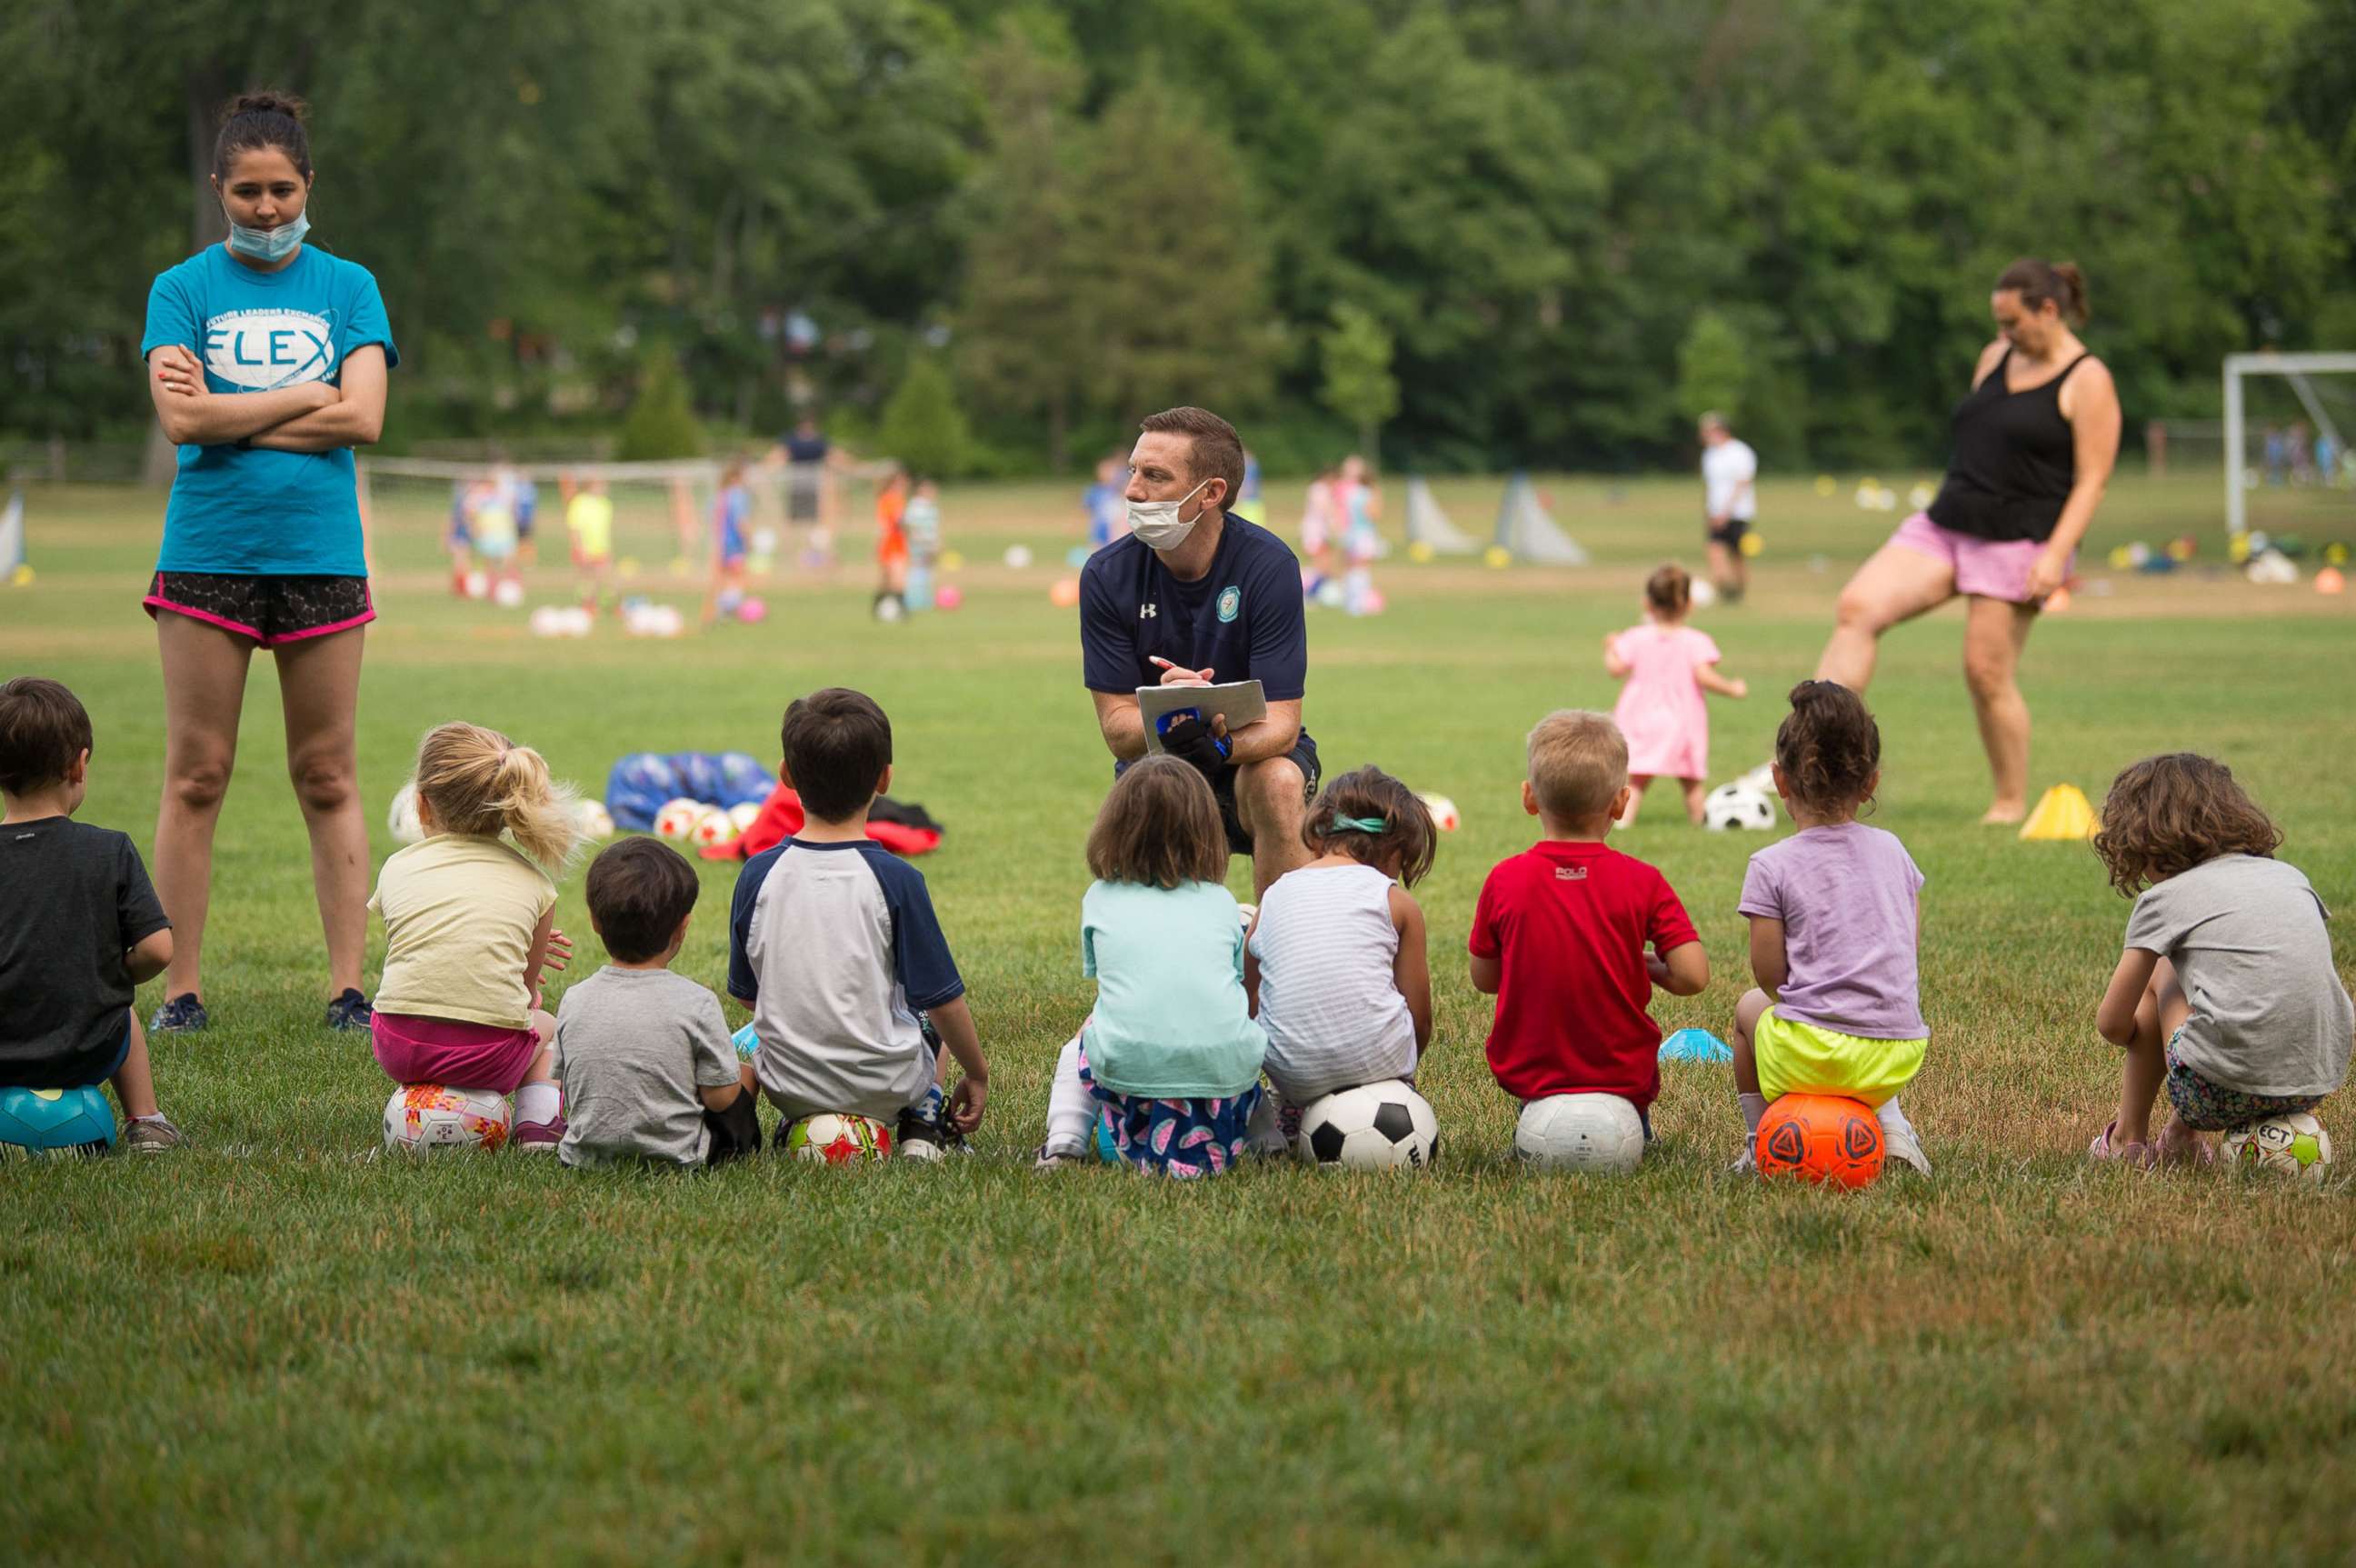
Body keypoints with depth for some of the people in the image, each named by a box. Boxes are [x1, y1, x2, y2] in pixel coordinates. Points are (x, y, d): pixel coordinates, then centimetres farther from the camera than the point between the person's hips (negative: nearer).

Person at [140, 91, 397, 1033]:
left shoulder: (347, 287, 8)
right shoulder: (183, 289, 5)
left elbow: (363, 418, -6)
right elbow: (182, 419, -9)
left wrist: (230, 415, -7)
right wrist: (305, 398, -8)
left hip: (321, 557, 1)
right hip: (206, 557, -1)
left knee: (328, 779, 4)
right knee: (196, 776, 0)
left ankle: (348, 987, 7)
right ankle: (182, 990, 6)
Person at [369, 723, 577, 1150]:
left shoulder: (396, 868, 11)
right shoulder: (531, 880, 9)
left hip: (399, 1049, 1)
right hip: (490, 1057, -1)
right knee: (545, 1023, 34)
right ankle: (538, 1120, 11)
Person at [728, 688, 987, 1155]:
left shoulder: (757, 875, -7)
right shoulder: (895, 879, -16)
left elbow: (745, 994, 4)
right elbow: (941, 998, -10)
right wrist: (977, 1074, 6)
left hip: (788, 1083, 2)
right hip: (888, 1086, -2)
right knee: (938, 1021, 30)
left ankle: (804, 1122, 11)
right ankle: (920, 1124, 8)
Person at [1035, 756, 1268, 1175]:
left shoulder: (1099, 899, 16)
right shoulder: (1222, 902, 17)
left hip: (1128, 1069, 0)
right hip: (1225, 1072, 0)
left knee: (1076, 1050, 33)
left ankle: (1063, 1143, 9)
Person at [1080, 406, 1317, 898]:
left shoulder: (1268, 565, -19)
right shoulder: (1107, 575, -13)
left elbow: (1281, 723, -22)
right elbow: (1118, 731, -14)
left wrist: (1223, 744, -45)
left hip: (1254, 755, -2)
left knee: (1278, 783, -35)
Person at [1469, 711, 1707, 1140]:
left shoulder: (1505, 881, -7)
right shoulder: (1642, 883, -9)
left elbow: (1484, 979, 3)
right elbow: (1692, 976, -12)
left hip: (1527, 1071, 0)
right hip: (1624, 1076, 1)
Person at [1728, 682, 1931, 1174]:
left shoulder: (1772, 866, -5)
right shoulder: (1890, 849, 9)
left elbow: (1768, 971, -4)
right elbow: (1911, 944, 13)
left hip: (1811, 1053, -4)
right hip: (1900, 1056, 4)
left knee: (1750, 1006, 28)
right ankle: (1889, 1123, 17)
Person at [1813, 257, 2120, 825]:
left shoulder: (2087, 382, -7)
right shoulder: (1996, 358, 15)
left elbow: (2091, 480, -11)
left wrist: (2056, 555, -19)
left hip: (2018, 542, -7)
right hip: (1943, 526, 7)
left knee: (1987, 672, -6)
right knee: (1858, 607, -13)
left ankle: (2011, 804, 11)